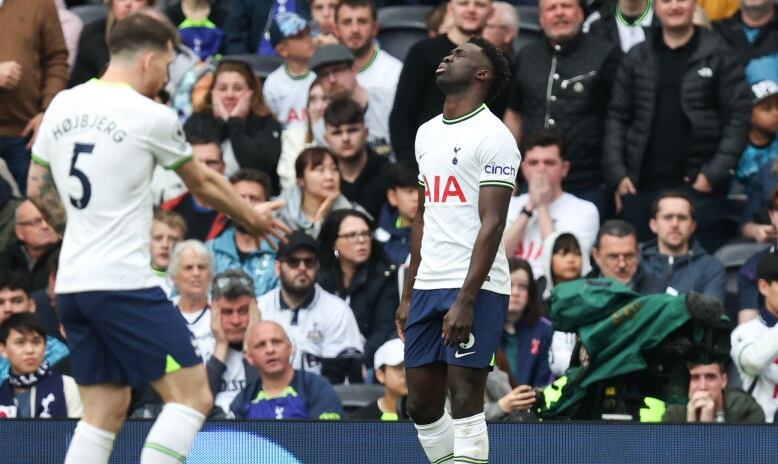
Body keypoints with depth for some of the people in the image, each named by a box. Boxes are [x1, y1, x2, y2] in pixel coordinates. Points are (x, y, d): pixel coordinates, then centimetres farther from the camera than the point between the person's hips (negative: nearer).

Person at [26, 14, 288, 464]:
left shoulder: (62, 105, 9)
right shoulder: (151, 117, -8)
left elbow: (38, 187, 18)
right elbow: (203, 183, 6)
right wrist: (254, 217, 23)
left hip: (72, 284, 8)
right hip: (124, 283, -8)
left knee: (105, 409, 12)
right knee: (192, 393, -5)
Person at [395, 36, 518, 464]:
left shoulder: (492, 136, -7)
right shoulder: (427, 133, 18)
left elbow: (492, 224, -13)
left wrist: (466, 301, -20)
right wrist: (409, 295, 19)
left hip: (474, 287, -8)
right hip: (429, 286, 8)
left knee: (465, 398, -10)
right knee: (421, 404, 7)